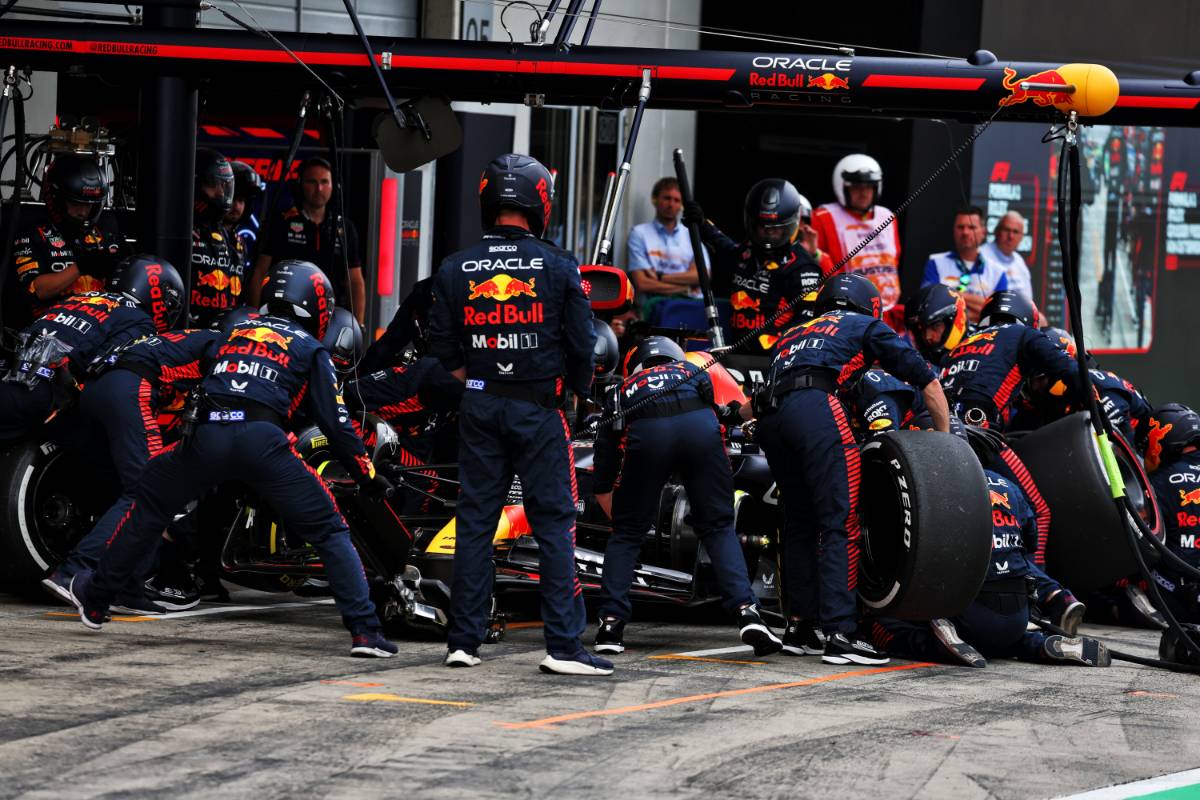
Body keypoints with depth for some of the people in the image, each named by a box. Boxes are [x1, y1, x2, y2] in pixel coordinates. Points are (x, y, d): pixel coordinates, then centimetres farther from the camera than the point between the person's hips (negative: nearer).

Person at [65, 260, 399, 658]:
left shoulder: (236, 329, 30)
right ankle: (364, 630, -6)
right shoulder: (310, 349, 17)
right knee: (329, 531, 5)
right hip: (262, 440, -3)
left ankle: (95, 599, 33)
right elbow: (334, 421, 12)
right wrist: (368, 476, 20)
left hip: (206, 433, 3)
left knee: (150, 503, 27)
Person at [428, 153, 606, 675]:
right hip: (539, 411, -3)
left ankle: (464, 642, 9)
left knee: (474, 521, 8)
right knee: (555, 523, 0)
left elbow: (444, 355, 2)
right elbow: (582, 347, -4)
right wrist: (579, 392, 14)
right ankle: (564, 646, -4)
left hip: (480, 409, 3)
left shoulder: (455, 270, 0)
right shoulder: (558, 268, -7)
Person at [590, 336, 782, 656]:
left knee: (627, 533, 19)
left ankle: (610, 625, 11)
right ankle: (747, 612, -2)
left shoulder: (621, 392, 39)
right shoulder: (694, 370, 42)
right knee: (719, 528, 15)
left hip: (645, 435, 0)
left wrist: (618, 516, 52)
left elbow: (602, 487, 39)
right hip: (701, 426, 0)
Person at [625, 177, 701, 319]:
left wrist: (660, 277, -2)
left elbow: (702, 276, 6)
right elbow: (642, 284, 0)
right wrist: (686, 287, -2)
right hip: (656, 302, -3)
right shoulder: (640, 233, 11)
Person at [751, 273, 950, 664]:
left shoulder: (791, 335, 38)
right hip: (814, 406, -6)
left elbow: (745, 406, 33)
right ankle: (839, 635, -16)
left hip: (768, 415, 6)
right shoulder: (867, 327, 26)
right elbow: (929, 384, 22)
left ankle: (799, 628, 16)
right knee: (840, 525, -7)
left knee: (799, 525, 16)